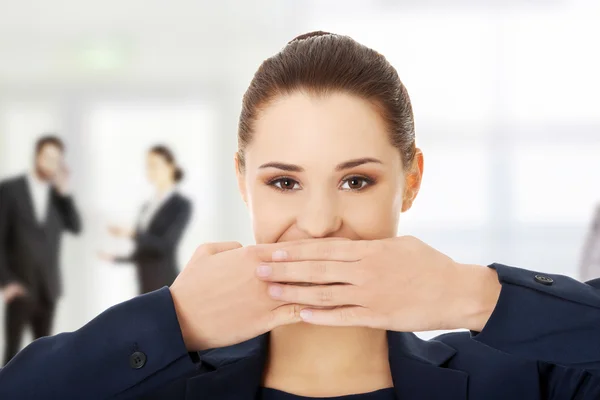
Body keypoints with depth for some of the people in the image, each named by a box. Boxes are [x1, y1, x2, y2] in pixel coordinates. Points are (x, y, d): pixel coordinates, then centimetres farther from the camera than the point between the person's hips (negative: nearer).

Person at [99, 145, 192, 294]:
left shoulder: (182, 205, -6)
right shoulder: (148, 207, 17)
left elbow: (166, 245, -18)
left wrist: (131, 234, -26)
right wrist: (114, 257, 8)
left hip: (165, 288, -7)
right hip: (147, 289, 7)